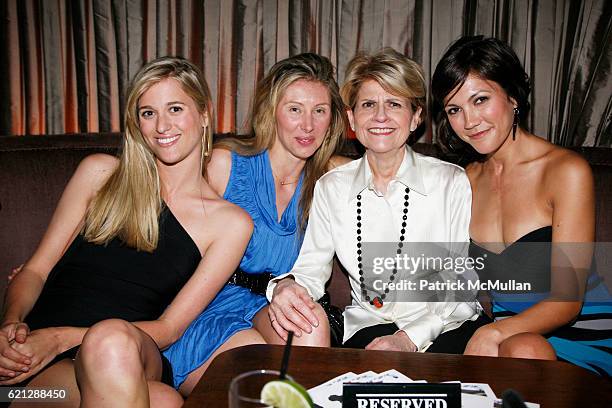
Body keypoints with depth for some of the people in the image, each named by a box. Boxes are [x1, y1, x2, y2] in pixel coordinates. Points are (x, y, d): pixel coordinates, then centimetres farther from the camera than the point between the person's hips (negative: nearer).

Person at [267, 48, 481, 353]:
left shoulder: (451, 181, -3)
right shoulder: (331, 187, 5)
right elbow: (311, 269, 5)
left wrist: (411, 338, -17)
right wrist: (286, 286, -19)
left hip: (443, 328, 0)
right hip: (368, 326, 1)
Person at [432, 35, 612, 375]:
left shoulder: (567, 171, -12)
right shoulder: (469, 179, 6)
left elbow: (567, 300, -16)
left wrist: (493, 333, -33)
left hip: (580, 336, -4)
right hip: (508, 331, 4)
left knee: (523, 350, -36)